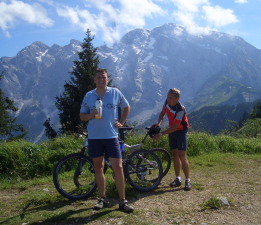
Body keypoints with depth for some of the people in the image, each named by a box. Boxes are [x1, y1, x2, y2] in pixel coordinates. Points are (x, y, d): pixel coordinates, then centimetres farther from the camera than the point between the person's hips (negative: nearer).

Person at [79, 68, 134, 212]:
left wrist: (121, 122, 5)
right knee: (98, 167, 9)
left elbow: (126, 107, 17)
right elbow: (82, 116, 8)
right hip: (94, 137, 2)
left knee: (118, 168, -4)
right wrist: (92, 115, -13)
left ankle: (123, 201, 7)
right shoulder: (89, 96, 4)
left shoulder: (115, 93, 2)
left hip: (111, 136, -1)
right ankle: (103, 199, 23)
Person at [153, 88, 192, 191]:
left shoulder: (181, 109, -29)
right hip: (172, 131, 7)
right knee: (175, 154, 9)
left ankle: (188, 181, -1)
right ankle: (178, 179, 18)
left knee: (182, 156, -12)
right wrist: (159, 123, -12)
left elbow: (175, 127, -29)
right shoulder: (167, 102, -9)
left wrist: (161, 134, -31)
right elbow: (162, 113, 8)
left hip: (181, 131, -6)